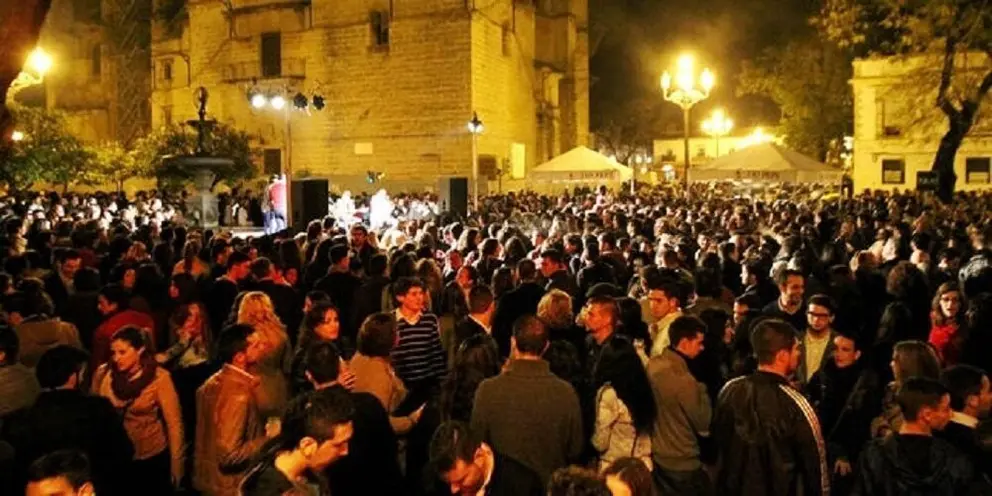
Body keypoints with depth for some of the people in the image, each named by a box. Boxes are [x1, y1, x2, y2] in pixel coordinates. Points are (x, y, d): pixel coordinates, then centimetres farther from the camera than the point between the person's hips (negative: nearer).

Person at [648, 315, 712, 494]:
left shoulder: (653, 364, -4)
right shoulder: (683, 379, -28)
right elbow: (704, 425, -17)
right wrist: (701, 389, -9)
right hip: (681, 463, -7)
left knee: (662, 491, 21)